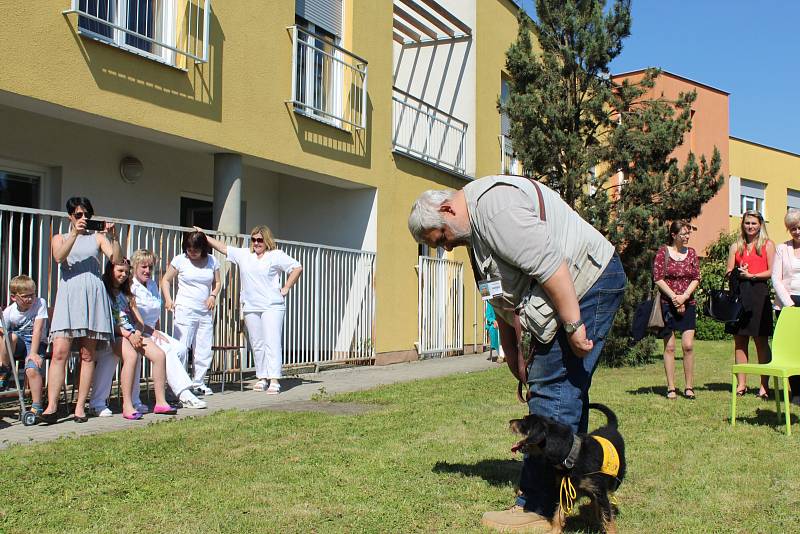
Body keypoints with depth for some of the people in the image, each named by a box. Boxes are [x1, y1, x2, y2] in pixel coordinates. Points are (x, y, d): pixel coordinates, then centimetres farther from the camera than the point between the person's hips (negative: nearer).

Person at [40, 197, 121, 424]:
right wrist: (75, 233, -15)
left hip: (93, 294, 1)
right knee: (60, 351, -12)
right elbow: (59, 257, -6)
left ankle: (80, 406, 1)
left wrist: (113, 236, -10)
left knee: (88, 354, -1)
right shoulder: (60, 238, 17)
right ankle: (51, 407, -12)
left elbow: (116, 259, 3)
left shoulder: (97, 237, 18)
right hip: (69, 294, -1)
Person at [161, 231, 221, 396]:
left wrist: (213, 296, -3)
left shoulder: (212, 261, 6)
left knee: (204, 350, 8)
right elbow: (166, 280, 4)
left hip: (205, 312, 4)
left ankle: (198, 383, 19)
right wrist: (168, 299, -11)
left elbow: (217, 282, 16)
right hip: (184, 310, -4)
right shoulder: (180, 260, -2)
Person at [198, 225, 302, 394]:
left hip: (272, 306, -5)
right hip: (250, 307, 5)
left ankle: (274, 380, -15)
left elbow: (297, 268, -2)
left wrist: (285, 289, -4)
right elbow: (223, 247, 20)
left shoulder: (276, 255, 1)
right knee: (257, 344, 7)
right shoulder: (243, 255, 15)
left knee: (272, 342, -12)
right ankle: (262, 378, 14)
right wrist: (204, 236, 17)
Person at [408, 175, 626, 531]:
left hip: (590, 283, -11)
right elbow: (506, 296, 19)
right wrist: (513, 354, 17)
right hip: (577, 292, 11)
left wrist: (572, 326, -24)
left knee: (553, 392, -11)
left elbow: (548, 264, -26)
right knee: (567, 391, 13)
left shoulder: (493, 205, -19)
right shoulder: (475, 229, 16)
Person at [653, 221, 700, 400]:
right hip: (668, 304, -2)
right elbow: (658, 278, -6)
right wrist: (674, 297, -11)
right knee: (669, 346, 0)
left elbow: (696, 278, 5)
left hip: (688, 304, 3)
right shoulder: (663, 252, -1)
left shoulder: (691, 253, 9)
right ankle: (671, 387, 6)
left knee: (688, 345, -4)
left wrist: (684, 296, -9)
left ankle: (689, 387, 5)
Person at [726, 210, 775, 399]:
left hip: (758, 294, -3)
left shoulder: (767, 245, 7)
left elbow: (772, 272, -1)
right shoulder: (736, 246, 16)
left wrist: (751, 275, -11)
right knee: (739, 341, 3)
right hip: (738, 295, 3)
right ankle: (741, 384, 7)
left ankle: (764, 385, 2)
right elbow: (729, 272, 14)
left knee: (761, 341, -2)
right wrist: (737, 273, -7)